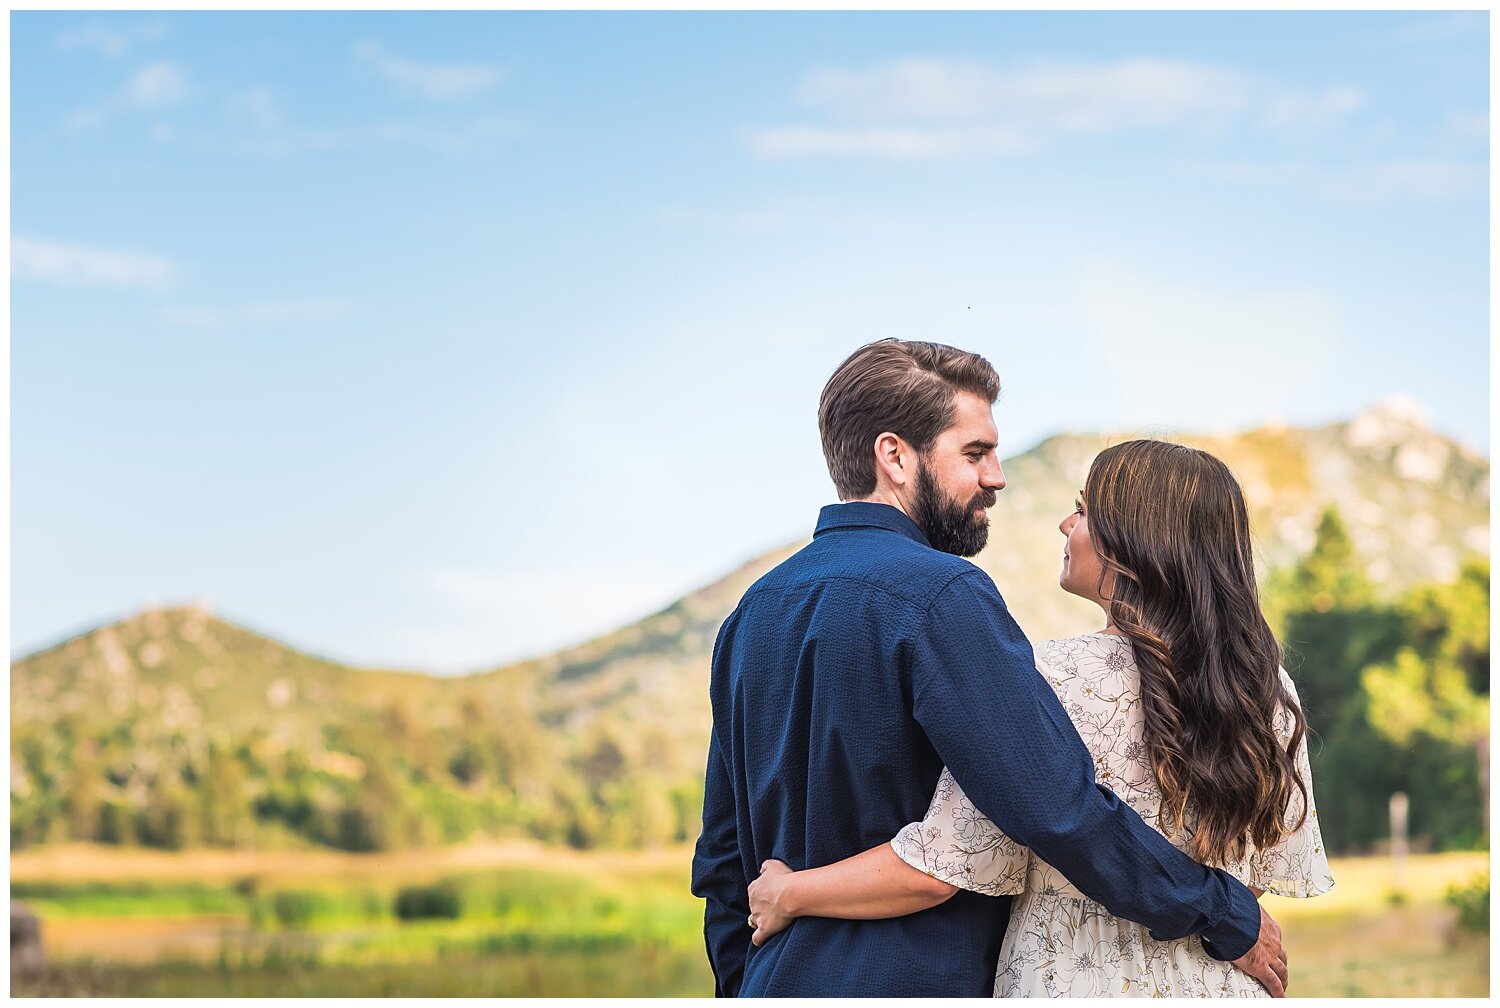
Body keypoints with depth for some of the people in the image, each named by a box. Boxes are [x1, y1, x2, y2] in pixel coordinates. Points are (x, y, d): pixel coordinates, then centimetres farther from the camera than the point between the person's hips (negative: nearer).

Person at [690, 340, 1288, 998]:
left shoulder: (752, 612, 12)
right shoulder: (942, 595, -14)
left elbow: (722, 858, 17)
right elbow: (1062, 811, -21)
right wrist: (1230, 917, -11)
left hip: (778, 989, 9)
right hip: (912, 986, -8)